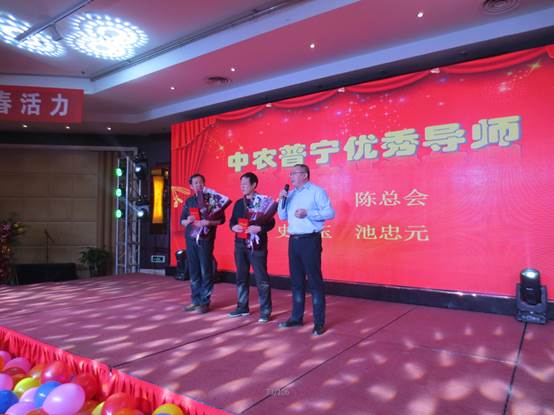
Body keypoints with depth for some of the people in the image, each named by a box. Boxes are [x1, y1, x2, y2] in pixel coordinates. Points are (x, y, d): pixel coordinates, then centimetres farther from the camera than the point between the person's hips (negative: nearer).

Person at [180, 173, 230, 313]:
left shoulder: (212, 198, -1)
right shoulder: (189, 201, 13)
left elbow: (221, 219, -5)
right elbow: (182, 220, 16)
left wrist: (207, 222, -19)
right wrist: (187, 221, -6)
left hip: (205, 240, -5)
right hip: (191, 239, 5)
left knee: (206, 271, -3)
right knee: (193, 271, 9)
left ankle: (205, 302, 5)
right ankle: (196, 301, 18)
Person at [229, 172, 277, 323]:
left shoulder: (264, 201, -4)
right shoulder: (239, 203, 13)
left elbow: (271, 223, -8)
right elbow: (232, 221, 16)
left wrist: (259, 228, -24)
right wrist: (233, 227, -5)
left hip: (257, 245, -6)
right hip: (240, 244, 6)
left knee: (261, 278, -3)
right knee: (241, 277, 13)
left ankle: (265, 311, 6)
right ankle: (242, 307, 26)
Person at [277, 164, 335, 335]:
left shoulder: (317, 191, -5)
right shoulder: (291, 194, 15)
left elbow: (330, 212, -13)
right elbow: (282, 216, 15)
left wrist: (308, 214, -21)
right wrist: (282, 200, 0)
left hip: (310, 240, -7)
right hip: (293, 241, 7)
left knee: (314, 281, -3)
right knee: (296, 280, 13)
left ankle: (319, 322, 5)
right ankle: (297, 317, 25)